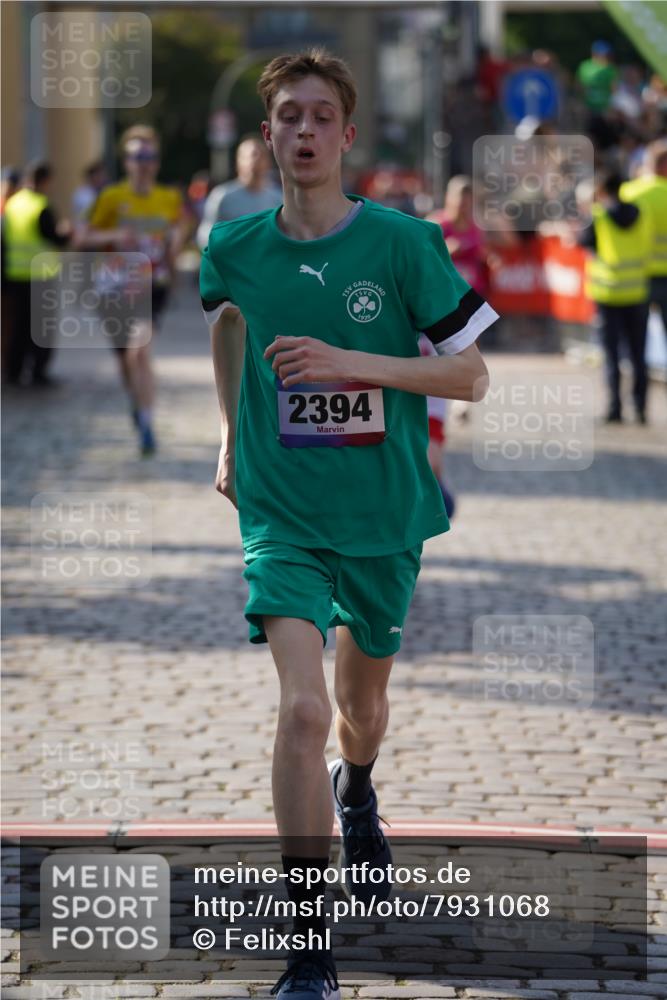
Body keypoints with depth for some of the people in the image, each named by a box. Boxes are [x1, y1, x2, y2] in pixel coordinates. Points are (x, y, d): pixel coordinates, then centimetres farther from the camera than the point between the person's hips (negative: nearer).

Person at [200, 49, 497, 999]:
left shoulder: (403, 241, -10)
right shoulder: (235, 247, -3)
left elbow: (471, 373, -9)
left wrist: (352, 363, -21)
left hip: (385, 514, 1)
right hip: (281, 517, -1)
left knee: (362, 707, 20)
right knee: (303, 709, -20)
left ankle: (356, 793, 59)